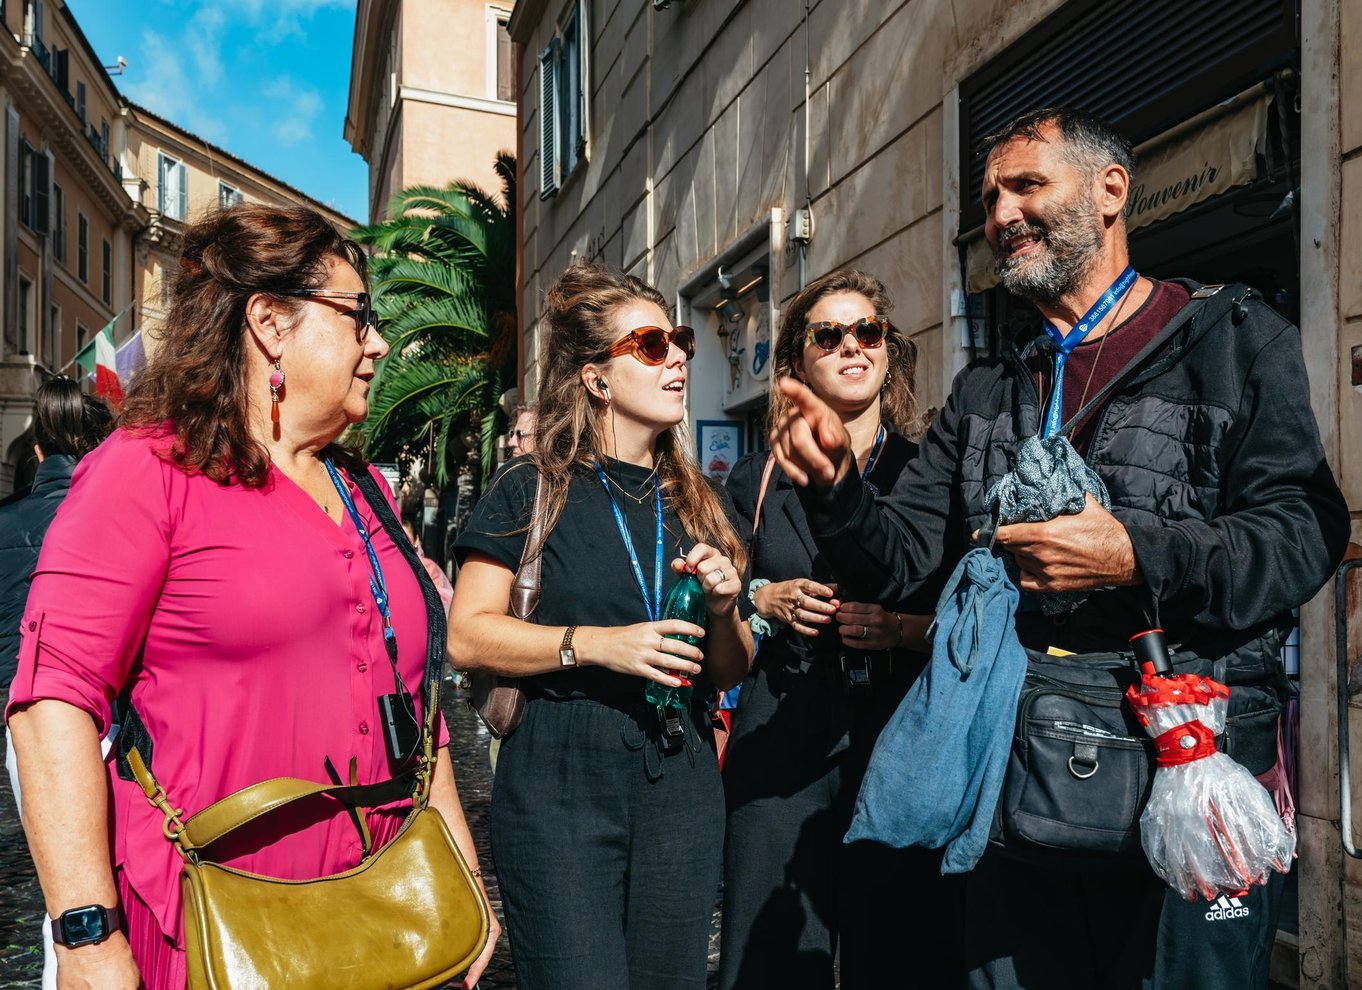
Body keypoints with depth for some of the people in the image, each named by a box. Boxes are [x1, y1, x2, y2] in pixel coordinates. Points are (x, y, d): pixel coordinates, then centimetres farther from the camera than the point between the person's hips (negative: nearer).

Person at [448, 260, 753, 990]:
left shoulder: (695, 504, 11)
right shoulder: (534, 489, -2)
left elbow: (727, 675, 14)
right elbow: (467, 637, -9)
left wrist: (724, 608, -6)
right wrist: (593, 643, -19)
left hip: (681, 784, 5)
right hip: (561, 784, -4)